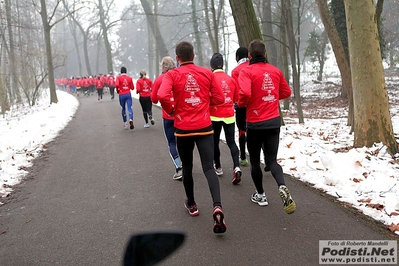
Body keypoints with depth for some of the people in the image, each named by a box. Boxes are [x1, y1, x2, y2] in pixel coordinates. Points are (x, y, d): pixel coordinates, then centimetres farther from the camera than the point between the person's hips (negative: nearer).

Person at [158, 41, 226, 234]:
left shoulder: (172, 75, -4)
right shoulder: (207, 73, 2)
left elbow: (162, 96, -21)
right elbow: (219, 98, 3)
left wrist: (171, 110, -3)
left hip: (183, 129, 0)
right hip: (204, 127, 1)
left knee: (187, 167, 17)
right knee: (208, 168, -1)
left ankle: (191, 205, 31)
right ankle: (217, 206, -21)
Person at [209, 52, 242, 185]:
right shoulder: (231, 79, 1)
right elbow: (236, 97, 9)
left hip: (214, 115, -3)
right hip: (229, 115, 3)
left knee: (215, 142, 14)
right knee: (231, 142, 7)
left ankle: (218, 167, 25)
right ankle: (236, 167, -12)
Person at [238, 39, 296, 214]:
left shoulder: (247, 71, -10)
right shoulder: (275, 71, 5)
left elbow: (245, 93, -26)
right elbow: (286, 92, 13)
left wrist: (241, 104, -6)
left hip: (255, 123, -3)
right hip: (274, 121, 4)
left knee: (255, 160, 15)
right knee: (272, 160, 8)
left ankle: (260, 195, 25)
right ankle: (282, 187, -19)